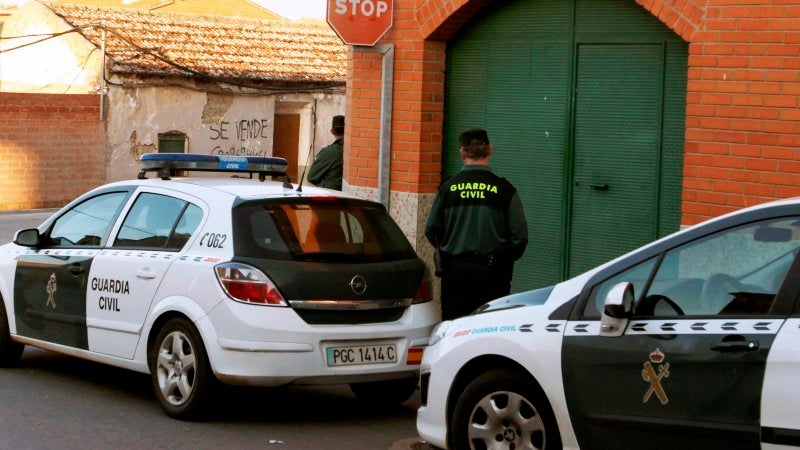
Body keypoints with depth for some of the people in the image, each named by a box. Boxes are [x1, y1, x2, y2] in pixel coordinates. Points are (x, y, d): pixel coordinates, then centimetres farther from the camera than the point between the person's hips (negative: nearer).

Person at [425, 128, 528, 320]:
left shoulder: (448, 187, -1)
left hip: (454, 270, 1)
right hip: (491, 270, -1)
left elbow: (431, 230, 5)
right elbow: (520, 235, -4)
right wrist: (506, 259, 13)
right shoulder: (504, 189, -5)